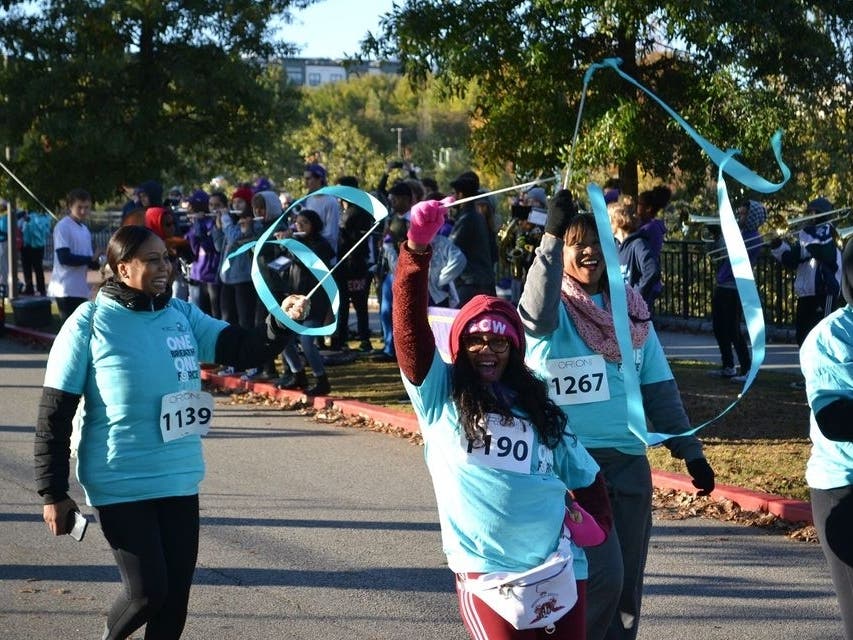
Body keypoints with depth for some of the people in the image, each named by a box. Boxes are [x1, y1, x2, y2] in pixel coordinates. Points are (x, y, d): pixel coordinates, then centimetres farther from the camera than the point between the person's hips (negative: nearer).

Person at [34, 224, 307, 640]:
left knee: (175, 595, 9)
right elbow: (54, 414, -8)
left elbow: (241, 349, -5)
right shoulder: (90, 323, -11)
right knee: (148, 591, -8)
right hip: (121, 485, -5)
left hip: (180, 480, 5)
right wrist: (53, 493, -9)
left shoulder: (182, 314, 4)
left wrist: (280, 324, -27)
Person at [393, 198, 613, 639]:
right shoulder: (439, 393, 5)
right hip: (485, 567, -4)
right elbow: (409, 323, -8)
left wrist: (598, 521, 3)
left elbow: (585, 474, 22)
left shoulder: (538, 405, 15)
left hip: (559, 567, 4)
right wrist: (417, 248, -20)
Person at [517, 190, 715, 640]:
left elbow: (660, 388, 12)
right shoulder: (554, 311, -5)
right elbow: (537, 312, -31)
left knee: (627, 585, 8)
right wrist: (552, 236, -39)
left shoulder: (630, 310, 10)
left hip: (629, 462, 5)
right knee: (602, 578, -14)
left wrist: (690, 451, 8)